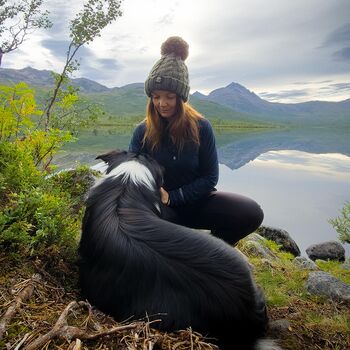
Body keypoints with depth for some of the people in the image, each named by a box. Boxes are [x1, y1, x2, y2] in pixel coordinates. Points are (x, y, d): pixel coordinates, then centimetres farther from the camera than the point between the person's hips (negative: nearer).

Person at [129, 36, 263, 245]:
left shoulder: (201, 127, -7)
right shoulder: (142, 132, -5)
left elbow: (210, 177, -5)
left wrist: (172, 196, -16)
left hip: (197, 201, 1)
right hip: (161, 207, 0)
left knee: (251, 213, -24)